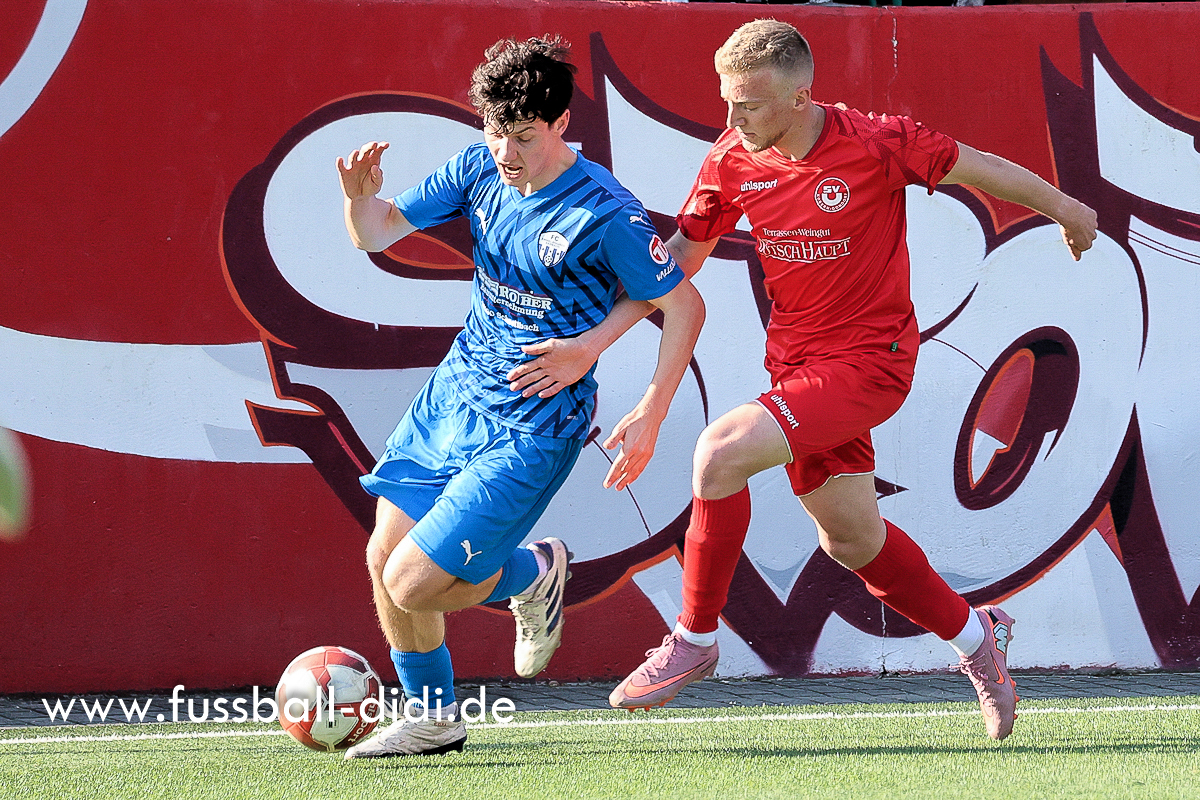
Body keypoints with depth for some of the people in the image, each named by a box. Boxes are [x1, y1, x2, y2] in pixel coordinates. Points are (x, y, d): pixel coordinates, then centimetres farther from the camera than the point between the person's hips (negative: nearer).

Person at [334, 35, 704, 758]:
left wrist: (652, 414, -17)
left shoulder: (606, 215, -22)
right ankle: (434, 719, 27)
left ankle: (533, 573, 18)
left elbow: (684, 305, -13)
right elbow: (379, 233, 3)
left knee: (411, 584, -12)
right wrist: (361, 197, -20)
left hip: (533, 427, -7)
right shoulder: (481, 170, -4)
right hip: (455, 393, 7)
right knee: (384, 556, 6)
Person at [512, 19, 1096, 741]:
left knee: (721, 452, -24)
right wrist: (592, 344, -6)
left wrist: (1066, 209, 13)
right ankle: (976, 635, 39)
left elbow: (978, 168, -3)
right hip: (796, 364, 6)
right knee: (851, 541, 14)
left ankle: (696, 640, -7)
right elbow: (677, 260, 3)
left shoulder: (877, 145, -19)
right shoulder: (732, 162, -5)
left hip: (869, 360, -6)